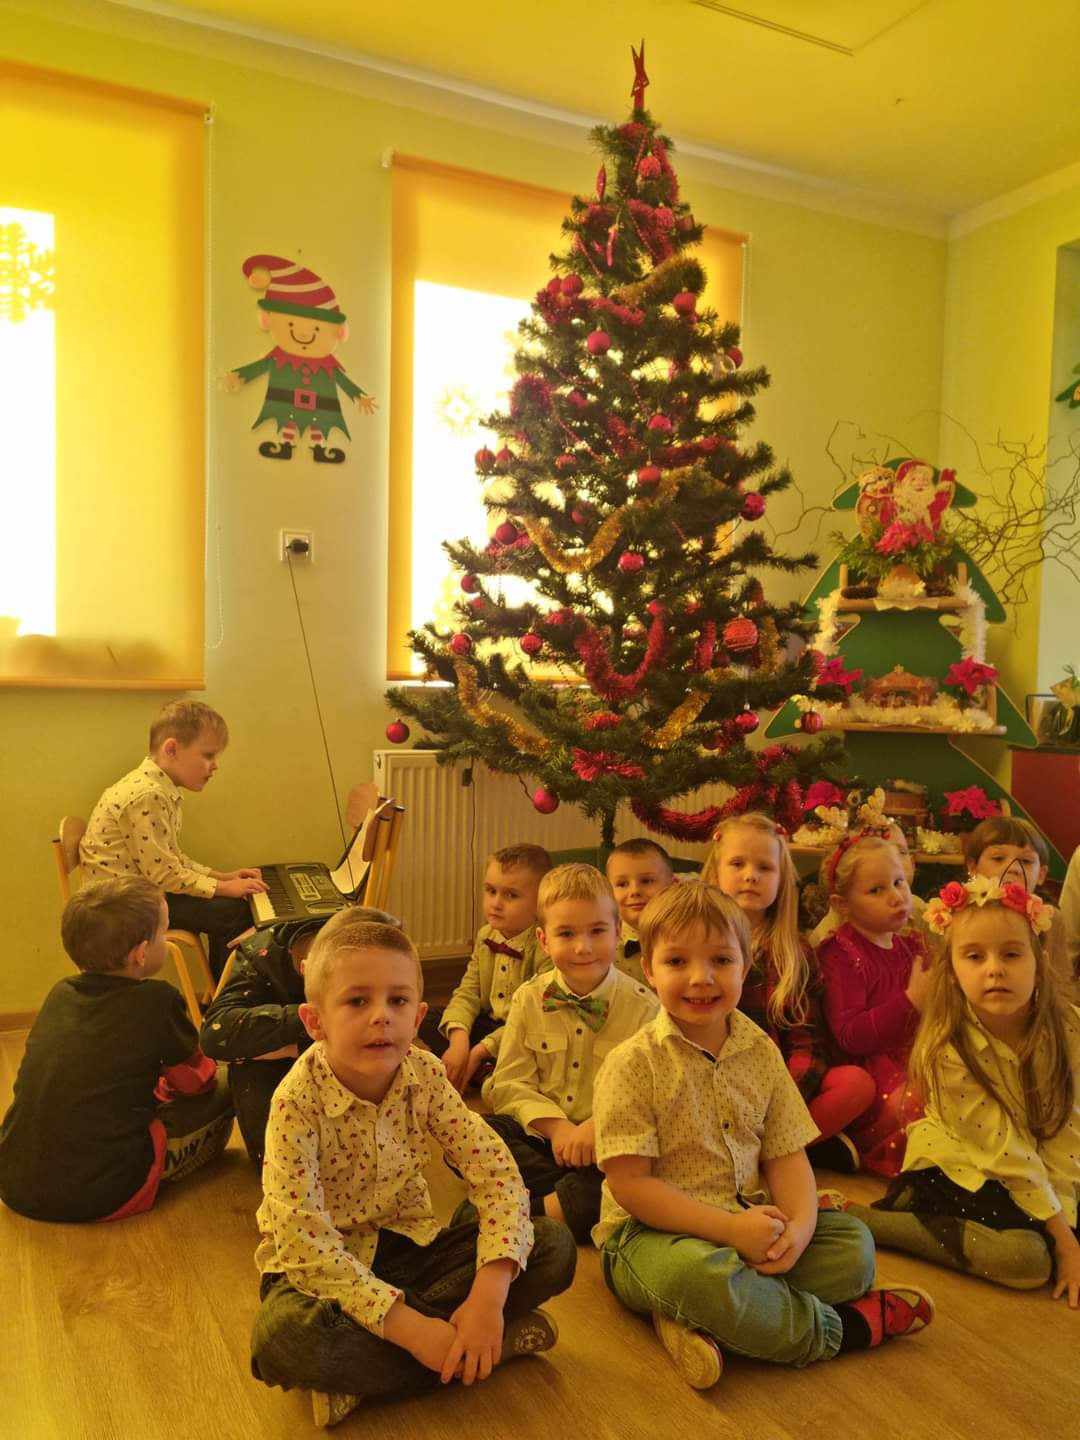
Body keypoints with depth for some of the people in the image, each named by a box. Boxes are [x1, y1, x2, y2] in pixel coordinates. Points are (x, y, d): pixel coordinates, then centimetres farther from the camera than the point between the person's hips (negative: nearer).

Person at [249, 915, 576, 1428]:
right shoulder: (298, 1100, -24)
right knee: (282, 1337, -38)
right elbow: (304, 1237, -29)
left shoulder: (424, 1075, -12)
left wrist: (490, 1293, -28)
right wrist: (408, 1326, -32)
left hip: (406, 1245, 5)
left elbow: (497, 1172, -13)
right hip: (323, 1266, -4)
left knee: (554, 1246, -12)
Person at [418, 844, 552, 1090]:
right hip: (489, 1023, 8)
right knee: (426, 1020, -5)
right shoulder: (486, 936, 3)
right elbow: (468, 992, -1)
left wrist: (482, 1049, -23)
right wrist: (458, 1038, -21)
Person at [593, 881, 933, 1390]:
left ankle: (698, 1324, -21)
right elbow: (629, 1183, -16)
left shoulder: (761, 1053, 4)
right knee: (700, 1274, -37)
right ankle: (845, 1326, -12)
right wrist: (729, 1228, -22)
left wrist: (799, 1227, -16)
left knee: (854, 1244, -11)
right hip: (652, 1233, -6)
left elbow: (786, 1155, 5)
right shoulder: (633, 1064, -13)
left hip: (749, 1220, 6)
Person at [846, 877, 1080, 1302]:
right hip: (959, 1166, -5)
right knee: (1026, 1258, -26)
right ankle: (859, 1219, -14)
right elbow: (1003, 1149, -21)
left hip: (1041, 1175, 6)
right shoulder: (948, 1051, -26)